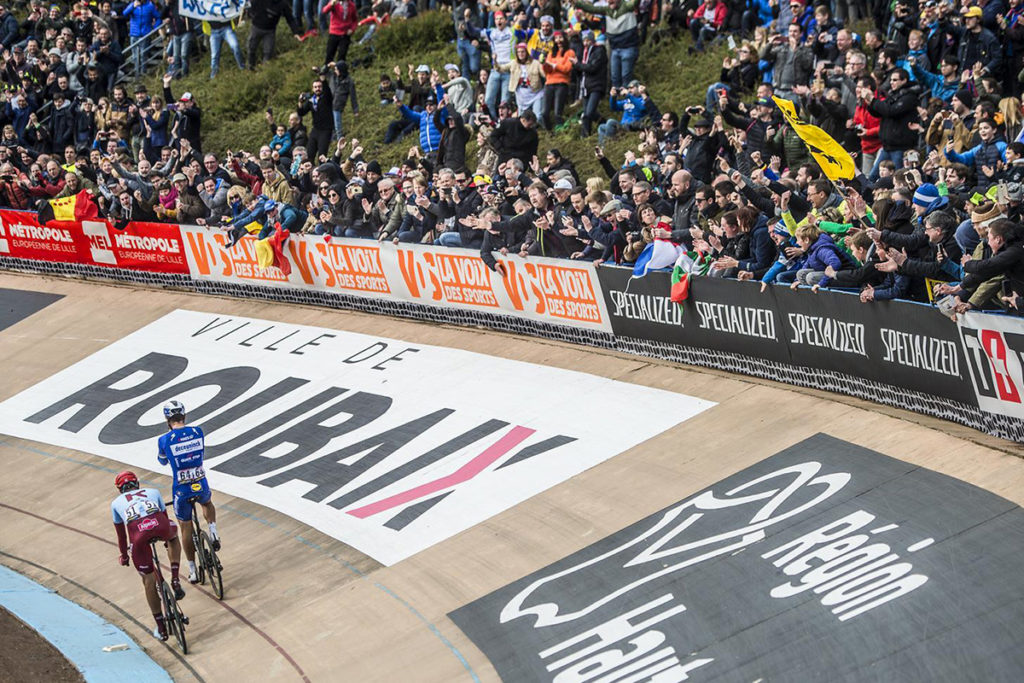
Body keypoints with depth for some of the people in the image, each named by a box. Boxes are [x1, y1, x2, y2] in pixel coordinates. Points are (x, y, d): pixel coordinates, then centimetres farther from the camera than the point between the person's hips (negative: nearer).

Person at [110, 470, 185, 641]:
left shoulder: (116, 503, 34)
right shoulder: (153, 492, 35)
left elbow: (121, 534, 41)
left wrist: (123, 555, 58)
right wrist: (168, 539, 65)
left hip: (138, 534, -1)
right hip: (159, 525, 1)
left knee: (149, 581, 15)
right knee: (173, 534, 39)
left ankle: (161, 628, 22)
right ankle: (175, 581, 27)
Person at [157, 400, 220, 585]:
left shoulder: (164, 440, -11)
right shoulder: (197, 432, -4)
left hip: (182, 491, -2)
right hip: (201, 486, 2)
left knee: (186, 528, 18)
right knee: (207, 503, 38)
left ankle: (193, 571, 24)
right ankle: (213, 534, 15)